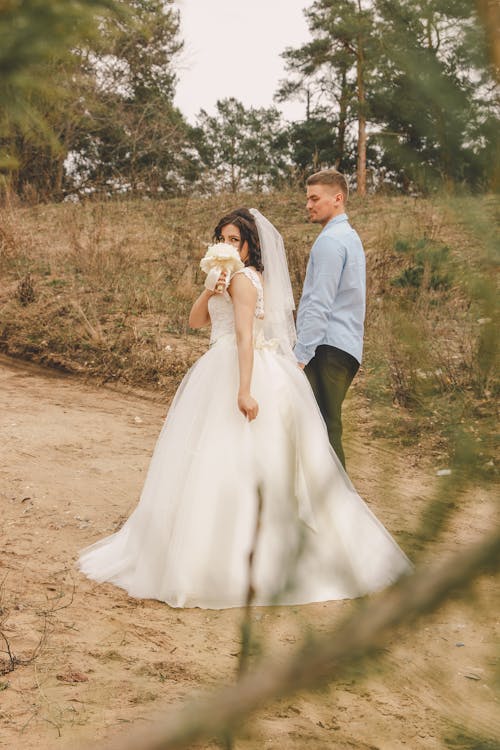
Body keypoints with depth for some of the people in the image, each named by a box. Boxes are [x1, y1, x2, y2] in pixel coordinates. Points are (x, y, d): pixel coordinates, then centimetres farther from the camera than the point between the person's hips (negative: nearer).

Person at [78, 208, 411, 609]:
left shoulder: (243, 278, -11)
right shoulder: (231, 278, 19)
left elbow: (245, 336, -21)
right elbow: (196, 320, 14)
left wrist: (245, 389, -27)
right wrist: (211, 287, -1)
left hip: (238, 373, -10)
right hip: (224, 371, 10)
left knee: (230, 461, -7)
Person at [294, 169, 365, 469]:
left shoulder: (330, 241, -11)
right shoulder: (350, 236, 21)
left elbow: (320, 305, -18)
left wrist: (301, 355, -18)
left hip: (328, 347, -10)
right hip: (348, 348, 10)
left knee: (324, 429, -10)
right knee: (329, 428, 12)